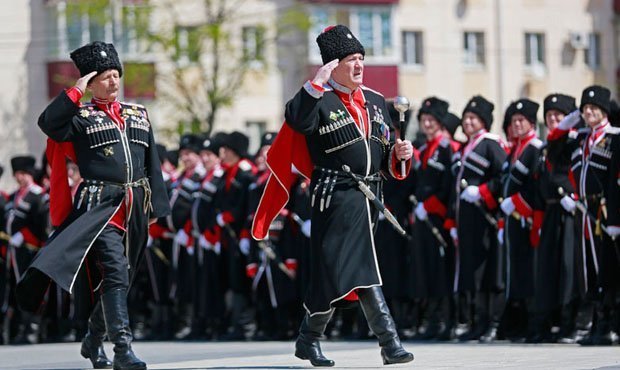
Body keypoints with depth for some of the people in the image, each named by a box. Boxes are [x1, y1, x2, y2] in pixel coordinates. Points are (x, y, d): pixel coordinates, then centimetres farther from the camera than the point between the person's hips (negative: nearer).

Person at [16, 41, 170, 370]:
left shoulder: (139, 115, 15)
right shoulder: (81, 117, 0)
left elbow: (152, 164, 17)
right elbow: (48, 123, -20)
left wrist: (156, 206, 13)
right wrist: (76, 92, -15)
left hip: (134, 208, 6)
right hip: (99, 206, -6)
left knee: (120, 278, 13)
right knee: (114, 272, -20)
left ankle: (93, 342, 32)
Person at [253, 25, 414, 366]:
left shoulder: (376, 101, 17)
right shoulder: (320, 100, -4)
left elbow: (385, 156, 22)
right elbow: (297, 121, -26)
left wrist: (399, 154, 0)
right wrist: (318, 82, -28)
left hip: (368, 195, 7)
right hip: (337, 195, -7)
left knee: (334, 270, 10)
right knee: (363, 268, -10)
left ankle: (308, 340, 20)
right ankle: (389, 342, -6)